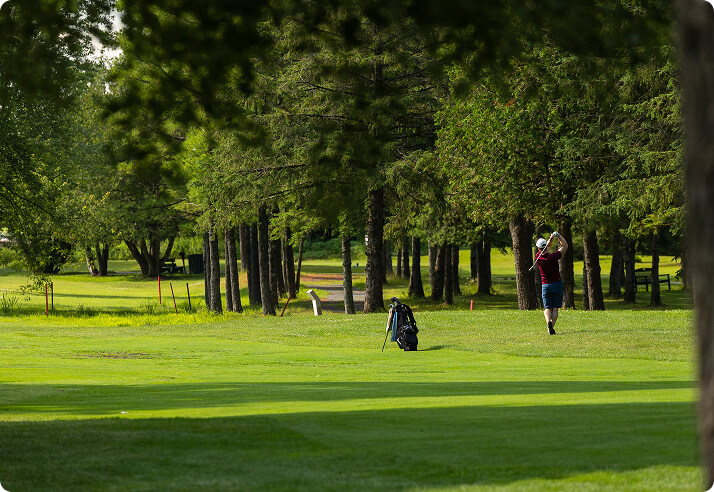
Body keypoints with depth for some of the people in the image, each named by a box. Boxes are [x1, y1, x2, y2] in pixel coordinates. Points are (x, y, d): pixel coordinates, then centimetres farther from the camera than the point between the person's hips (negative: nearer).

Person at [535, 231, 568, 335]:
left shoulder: (538, 257, -9)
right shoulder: (553, 257, -17)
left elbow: (546, 246, 9)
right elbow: (565, 246, -5)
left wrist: (551, 238, -6)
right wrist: (558, 236, -1)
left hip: (546, 286, 1)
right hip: (557, 284, -1)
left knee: (547, 308, 5)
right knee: (555, 308, 6)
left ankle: (548, 322, -24)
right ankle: (552, 327, -7)